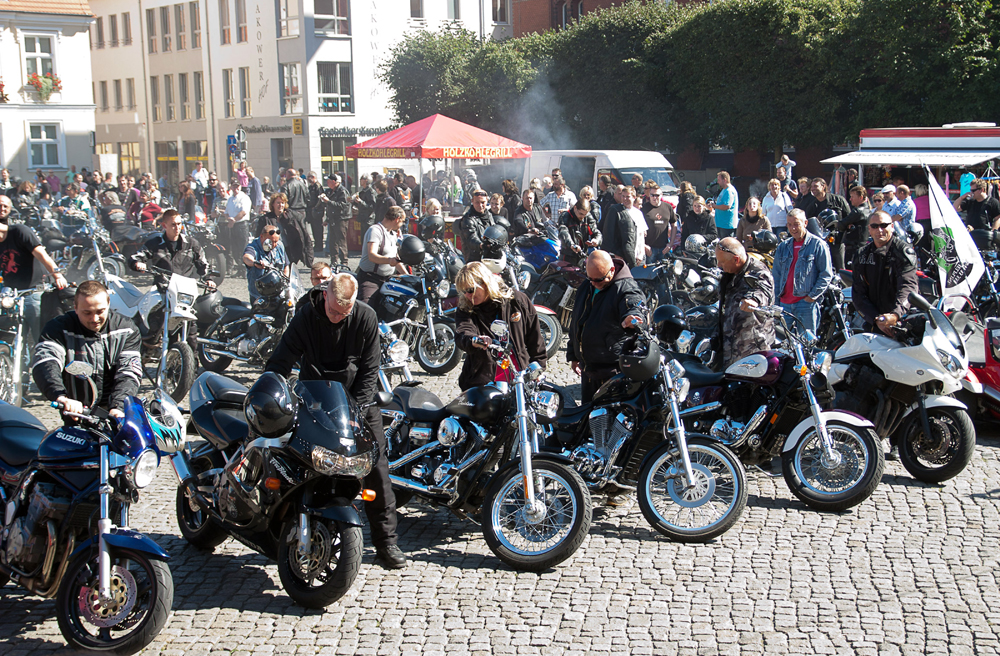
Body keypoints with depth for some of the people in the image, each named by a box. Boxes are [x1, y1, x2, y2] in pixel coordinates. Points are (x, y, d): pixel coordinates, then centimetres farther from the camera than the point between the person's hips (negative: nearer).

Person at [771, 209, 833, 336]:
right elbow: (776, 274, 19)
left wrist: (812, 296, -9)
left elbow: (826, 274, -4)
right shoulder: (783, 246, 15)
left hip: (807, 302, -5)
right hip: (784, 303, 5)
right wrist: (775, 296, 8)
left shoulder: (818, 244, -1)